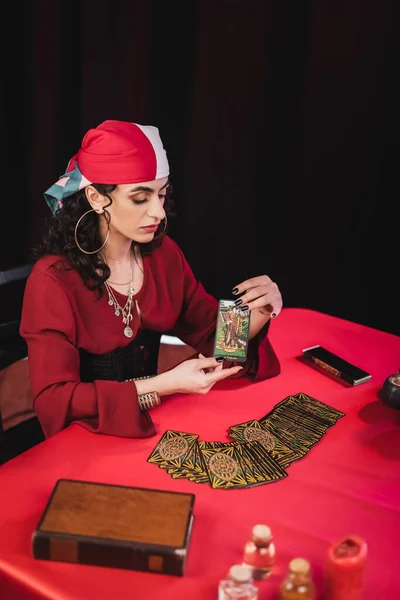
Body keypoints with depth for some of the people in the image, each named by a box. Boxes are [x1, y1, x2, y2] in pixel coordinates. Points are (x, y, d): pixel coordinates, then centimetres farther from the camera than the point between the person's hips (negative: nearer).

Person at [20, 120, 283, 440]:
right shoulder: (54, 279, -18)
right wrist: (165, 385, -29)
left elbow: (213, 334, 4)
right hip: (85, 439, -5)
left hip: (148, 425, 6)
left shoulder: (163, 253, -2)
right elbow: (53, 401, -21)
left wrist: (257, 313, -18)